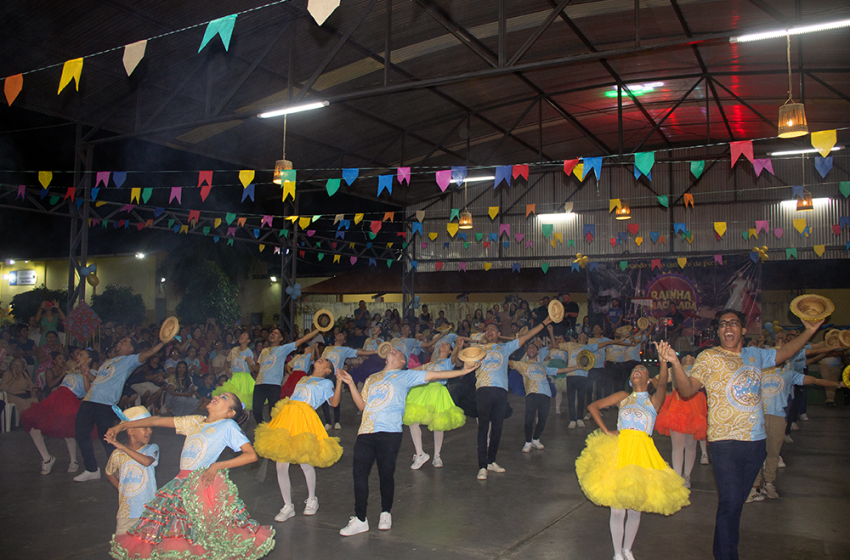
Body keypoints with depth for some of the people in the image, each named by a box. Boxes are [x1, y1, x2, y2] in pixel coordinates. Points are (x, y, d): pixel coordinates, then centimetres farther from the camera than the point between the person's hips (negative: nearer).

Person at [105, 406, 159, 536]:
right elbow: (109, 474, 18)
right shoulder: (118, 455, -1)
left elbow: (146, 461, -28)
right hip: (126, 513, 2)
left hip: (148, 511, -1)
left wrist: (122, 447, -26)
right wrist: (121, 489, 6)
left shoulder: (152, 449, -5)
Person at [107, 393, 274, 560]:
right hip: (183, 486, 6)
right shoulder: (194, 422, 15)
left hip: (205, 484, -6)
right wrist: (121, 426, 18)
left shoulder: (228, 425, -1)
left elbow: (252, 455, -9)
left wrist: (218, 466, -14)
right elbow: (157, 421, 18)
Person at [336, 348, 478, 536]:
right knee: (359, 473, -3)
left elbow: (433, 375, 6)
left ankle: (386, 514, 23)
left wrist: (463, 371, 3)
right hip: (366, 432, 4)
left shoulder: (405, 376, 10)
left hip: (389, 433, -3)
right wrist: (350, 383, 10)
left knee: (386, 474, 2)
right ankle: (360, 519, 6)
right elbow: (362, 404, 19)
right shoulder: (372, 378, 23)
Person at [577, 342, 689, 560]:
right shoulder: (623, 397, 12)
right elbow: (592, 406, 13)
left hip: (643, 453, 0)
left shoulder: (654, 400, 6)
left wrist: (663, 362, -36)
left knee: (635, 509, 7)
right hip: (619, 450, 1)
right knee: (617, 508, 1)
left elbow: (662, 385, -16)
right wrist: (606, 432, 2)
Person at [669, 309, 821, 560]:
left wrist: (809, 331, 20)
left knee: (737, 501, 14)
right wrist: (675, 363, -29)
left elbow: (784, 352, 28)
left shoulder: (755, 355, 12)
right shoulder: (709, 357, -4)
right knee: (730, 502, -9)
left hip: (756, 441, 5)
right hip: (726, 442, -5)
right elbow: (687, 390, -13)